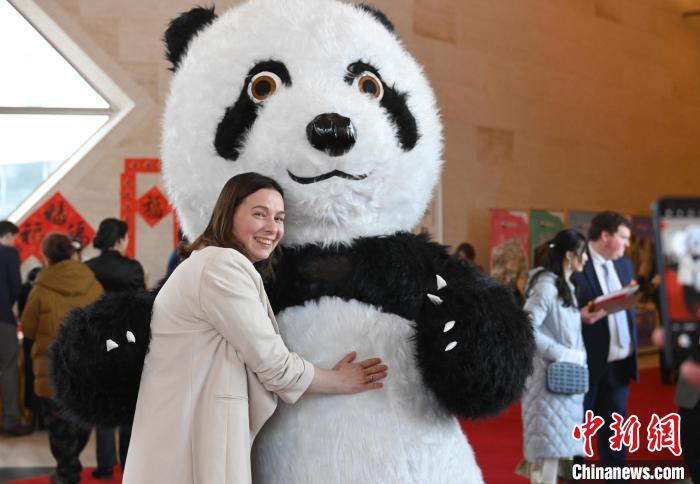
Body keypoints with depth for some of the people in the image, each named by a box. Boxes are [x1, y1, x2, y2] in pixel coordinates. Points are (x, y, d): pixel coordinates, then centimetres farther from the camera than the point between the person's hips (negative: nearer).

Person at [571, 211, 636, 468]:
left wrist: (633, 346, 8)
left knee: (615, 427, 14)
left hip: (620, 361, 7)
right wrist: (579, 316, -30)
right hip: (588, 361, -7)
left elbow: (629, 308, 16)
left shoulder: (625, 265, 12)